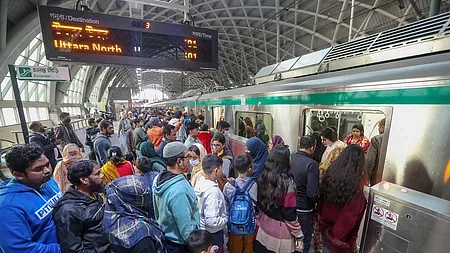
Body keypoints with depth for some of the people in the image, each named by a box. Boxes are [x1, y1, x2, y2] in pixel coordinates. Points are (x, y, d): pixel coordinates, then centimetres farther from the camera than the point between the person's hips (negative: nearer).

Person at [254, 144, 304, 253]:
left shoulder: (263, 177, -10)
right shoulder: (287, 183, -25)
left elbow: (260, 204, 2)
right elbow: (290, 215, -17)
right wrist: (299, 236, -3)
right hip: (280, 233, -4)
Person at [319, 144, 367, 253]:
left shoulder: (330, 173, -15)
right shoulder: (355, 186, -29)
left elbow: (321, 201, -2)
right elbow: (351, 216, -20)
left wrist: (323, 221, 12)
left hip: (326, 226, 4)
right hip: (342, 233, -4)